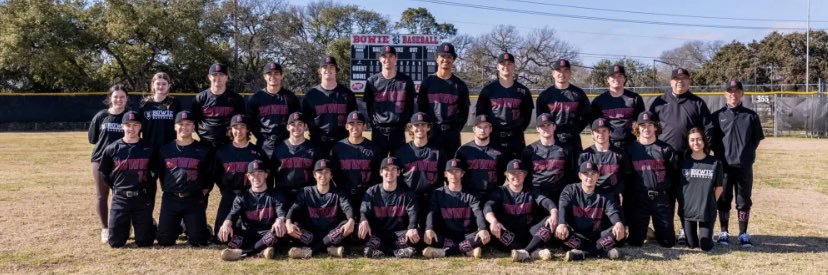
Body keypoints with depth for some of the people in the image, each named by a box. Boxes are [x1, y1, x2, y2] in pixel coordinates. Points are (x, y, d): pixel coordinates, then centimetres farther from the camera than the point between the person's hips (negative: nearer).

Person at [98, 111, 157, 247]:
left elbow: (154, 173, 10)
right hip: (120, 199, 1)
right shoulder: (112, 149, -1)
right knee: (116, 242, 2)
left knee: (144, 242, 0)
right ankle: (125, 227, 35)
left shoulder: (149, 149, 0)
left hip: (143, 199, 0)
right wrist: (117, 188, 8)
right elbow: (104, 174, 11)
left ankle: (150, 226, 33)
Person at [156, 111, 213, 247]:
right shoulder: (164, 149, 8)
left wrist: (203, 192, 1)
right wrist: (167, 189, 9)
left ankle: (190, 229, 30)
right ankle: (176, 229, 34)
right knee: (164, 240, 2)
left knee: (198, 241, -4)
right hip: (170, 199, 2)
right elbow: (160, 173, 16)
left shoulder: (203, 150, 2)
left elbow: (209, 175, 7)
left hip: (195, 200, -2)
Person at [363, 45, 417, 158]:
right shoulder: (372, 81, 5)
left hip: (399, 131, 0)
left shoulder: (406, 80, 4)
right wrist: (372, 122, 1)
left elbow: (410, 106, 8)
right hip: (378, 131, 0)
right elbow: (368, 106, 8)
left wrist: (407, 122, 2)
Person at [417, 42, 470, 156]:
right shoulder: (427, 83, 6)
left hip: (452, 135, 1)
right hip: (431, 133, -1)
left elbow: (464, 111, 9)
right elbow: (420, 108, 7)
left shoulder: (460, 85, 8)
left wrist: (456, 128, 0)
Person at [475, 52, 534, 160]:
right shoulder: (488, 89, 3)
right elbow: (479, 112, 6)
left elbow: (527, 114, 12)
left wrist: (519, 130, 5)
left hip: (516, 139, 1)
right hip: (493, 137, -1)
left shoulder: (522, 90, 6)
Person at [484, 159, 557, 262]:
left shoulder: (531, 191, 10)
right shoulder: (500, 191, 5)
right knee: (494, 227, -32)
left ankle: (526, 252, -40)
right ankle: (534, 251, -40)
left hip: (529, 234, 2)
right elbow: (488, 207, -14)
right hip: (508, 233, -2)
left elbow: (546, 202, -9)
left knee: (549, 221, -21)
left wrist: (554, 215, -33)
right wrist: (493, 221, -37)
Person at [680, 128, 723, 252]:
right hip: (687, 208, 1)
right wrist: (683, 203, 1)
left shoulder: (715, 163, -3)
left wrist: (709, 202, 0)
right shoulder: (683, 162, 0)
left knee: (706, 246, -3)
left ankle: (706, 233, 28)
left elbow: (718, 188, 5)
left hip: (707, 210, -1)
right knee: (691, 245, 6)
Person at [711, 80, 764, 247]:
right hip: (723, 166, 0)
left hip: (744, 166, 1)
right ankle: (724, 233, 15)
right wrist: (719, 155, -1)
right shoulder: (717, 116, 4)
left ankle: (743, 234, 15)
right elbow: (711, 139, 6)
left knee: (744, 201, 6)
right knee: (723, 200, 5)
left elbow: (757, 139, 10)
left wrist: (748, 154, 2)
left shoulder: (751, 116, 5)